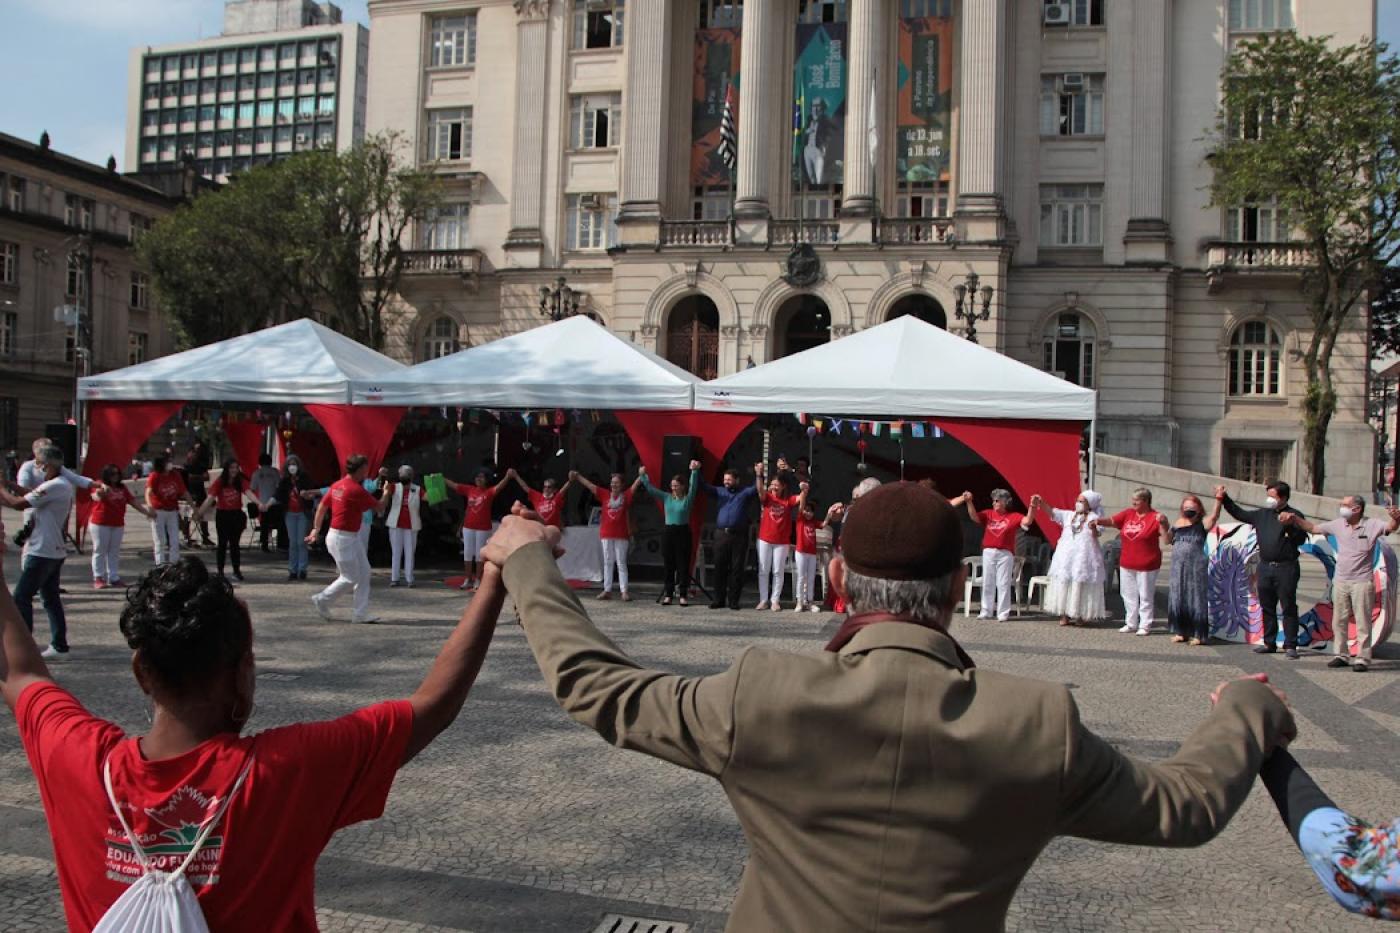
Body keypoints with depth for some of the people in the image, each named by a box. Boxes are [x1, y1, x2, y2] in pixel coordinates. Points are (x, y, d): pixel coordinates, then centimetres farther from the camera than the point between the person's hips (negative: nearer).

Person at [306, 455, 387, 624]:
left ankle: (360, 613, 11)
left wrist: (316, 529, 20)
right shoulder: (355, 490, -20)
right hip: (342, 539, -10)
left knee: (364, 573, 8)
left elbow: (322, 507, 13)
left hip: (352, 537, 10)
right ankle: (322, 600, 17)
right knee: (350, 578, 0)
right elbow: (379, 507, -11)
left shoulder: (338, 485, 7)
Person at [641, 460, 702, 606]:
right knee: (668, 565, 5)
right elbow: (651, 489, 4)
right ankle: (668, 595, 10)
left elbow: (693, 486, -15)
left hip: (683, 532, -3)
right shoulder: (666, 498, 7)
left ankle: (683, 595, 1)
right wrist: (643, 476, -7)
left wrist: (694, 471, -29)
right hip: (668, 532, 3)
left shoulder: (688, 499, -1)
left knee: (683, 564, -1)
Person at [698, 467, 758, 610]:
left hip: (739, 536, -3)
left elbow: (757, 488, -7)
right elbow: (704, 486, 7)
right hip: (721, 534, 3)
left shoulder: (745, 492, 7)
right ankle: (719, 599, 10)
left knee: (736, 568, 0)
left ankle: (733, 600, 6)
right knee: (719, 567, 4)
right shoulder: (720, 491, 14)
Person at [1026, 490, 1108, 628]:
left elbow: (1096, 535, -14)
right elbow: (1051, 512, 4)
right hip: (1066, 557, 5)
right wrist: (1041, 503, -12)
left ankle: (1082, 616, 7)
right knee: (1064, 584, 4)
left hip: (1084, 558, -5)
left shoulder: (1093, 517, -1)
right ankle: (1065, 615, 9)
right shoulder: (1068, 515, 12)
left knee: (1081, 586, -1)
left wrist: (1094, 528, -36)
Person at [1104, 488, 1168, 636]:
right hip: (1126, 563, 6)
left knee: (1145, 596, 4)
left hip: (1146, 565, -6)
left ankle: (1145, 626, 14)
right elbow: (1112, 521, 1)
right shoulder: (1128, 513, 4)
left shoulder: (1155, 517, -12)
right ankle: (1131, 624, 28)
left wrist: (1163, 523, -35)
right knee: (1128, 595, 15)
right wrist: (1098, 521, -15)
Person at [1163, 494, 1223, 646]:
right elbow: (1167, 540, 15)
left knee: (1196, 599, -3)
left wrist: (1218, 500, -32)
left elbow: (1214, 516, -20)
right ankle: (1180, 632, 18)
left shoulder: (1202, 524, -2)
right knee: (1177, 599, 7)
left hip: (1197, 567, -5)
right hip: (1178, 567, 5)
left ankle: (1198, 634, 2)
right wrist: (1164, 526, 1)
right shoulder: (1177, 524, 13)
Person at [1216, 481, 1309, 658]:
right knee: (1267, 607, 11)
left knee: (1288, 608, -3)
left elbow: (1301, 539, -11)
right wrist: (1224, 499, 16)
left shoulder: (1294, 515, -3)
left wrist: (1290, 525, -24)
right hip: (1265, 567, 6)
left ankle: (1290, 646, 0)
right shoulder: (1262, 514, 13)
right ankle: (1269, 643, 20)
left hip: (1286, 568, -6)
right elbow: (1240, 514, 21)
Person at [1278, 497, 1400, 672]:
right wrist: (1294, 519, 3)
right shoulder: (1338, 524, 5)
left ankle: (1363, 658, 3)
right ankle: (1341, 655, 19)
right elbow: (1312, 528, 14)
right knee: (1339, 621, 10)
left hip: (1362, 582, -5)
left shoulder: (1372, 525, -7)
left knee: (1362, 622, -1)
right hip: (1340, 581, 5)